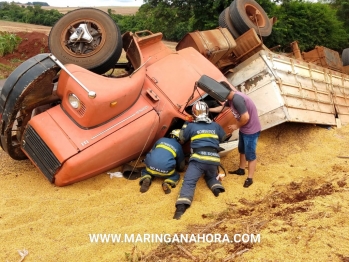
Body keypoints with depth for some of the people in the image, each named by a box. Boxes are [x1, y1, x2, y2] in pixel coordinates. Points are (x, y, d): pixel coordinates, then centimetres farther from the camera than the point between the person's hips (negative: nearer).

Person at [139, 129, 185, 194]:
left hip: (151, 165, 2)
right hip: (165, 170, -1)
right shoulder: (178, 146, 21)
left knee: (145, 171, 35)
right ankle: (168, 183, -5)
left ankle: (146, 179, 0)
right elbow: (181, 167, 28)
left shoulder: (161, 139, 25)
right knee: (176, 176, 29)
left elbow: (151, 152, 36)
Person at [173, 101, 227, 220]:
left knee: (189, 182, -12)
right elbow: (223, 138, 33)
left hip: (198, 158, -3)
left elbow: (182, 138, 22)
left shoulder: (190, 126, 7)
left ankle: (181, 206, -32)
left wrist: (185, 126, 38)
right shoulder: (215, 125, 16)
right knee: (211, 176, 32)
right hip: (214, 159, 4)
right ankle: (216, 186, 1)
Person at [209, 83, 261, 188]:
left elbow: (246, 117, -32)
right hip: (244, 128, 10)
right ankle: (241, 169, 44)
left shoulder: (237, 99, -31)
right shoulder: (231, 98, 1)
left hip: (251, 130, -10)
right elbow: (221, 108, 19)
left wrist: (236, 126, -15)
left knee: (250, 154, 3)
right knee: (242, 149, 24)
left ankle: (250, 178, 16)